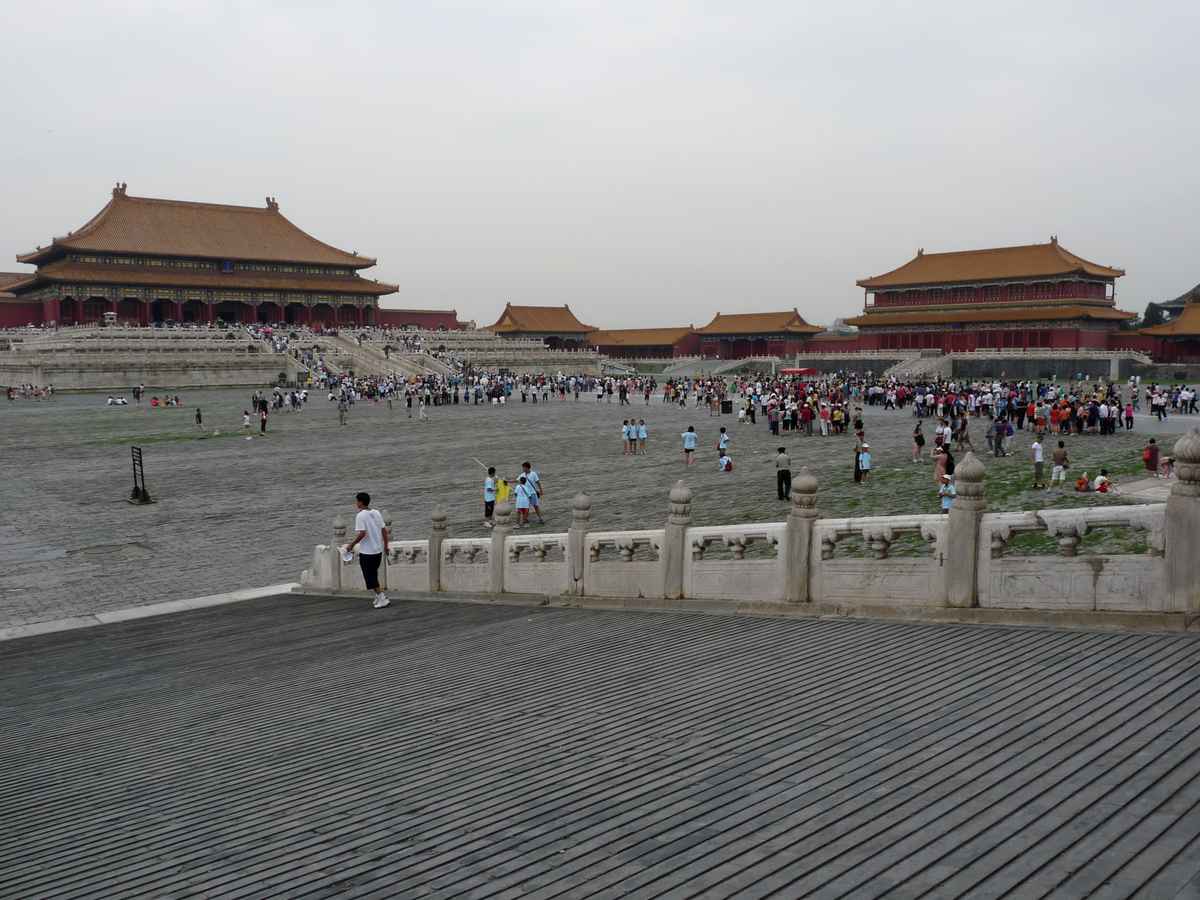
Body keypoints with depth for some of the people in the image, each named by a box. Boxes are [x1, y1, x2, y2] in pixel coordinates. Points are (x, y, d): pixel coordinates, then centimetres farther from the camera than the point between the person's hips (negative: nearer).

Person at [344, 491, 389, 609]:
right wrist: (385, 545, 18)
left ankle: (382, 598, -4)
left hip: (366, 552, -7)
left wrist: (351, 545, -12)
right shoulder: (377, 513, 6)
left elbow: (362, 533, -22)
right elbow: (384, 530, 8)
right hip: (378, 550, 7)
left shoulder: (360, 516, -14)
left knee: (369, 577, 1)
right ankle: (379, 597, 23)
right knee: (373, 576, 21)